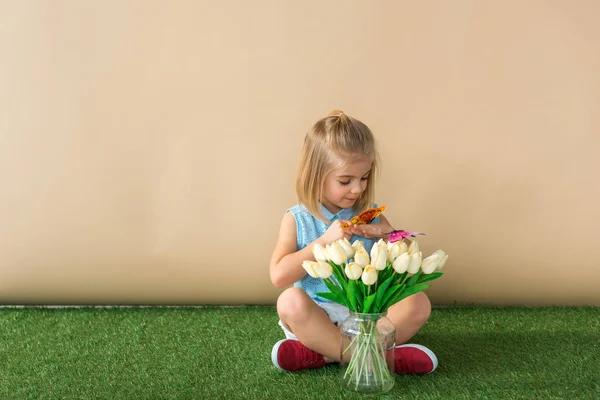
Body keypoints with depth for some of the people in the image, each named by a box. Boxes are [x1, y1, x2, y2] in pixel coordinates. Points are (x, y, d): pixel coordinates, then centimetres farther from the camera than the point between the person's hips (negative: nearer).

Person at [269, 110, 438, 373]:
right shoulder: (296, 219, -3)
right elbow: (279, 276, -14)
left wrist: (389, 234, -12)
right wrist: (325, 241, -19)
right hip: (315, 316, -2)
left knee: (418, 304, -21)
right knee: (290, 301, -33)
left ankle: (322, 352, -24)